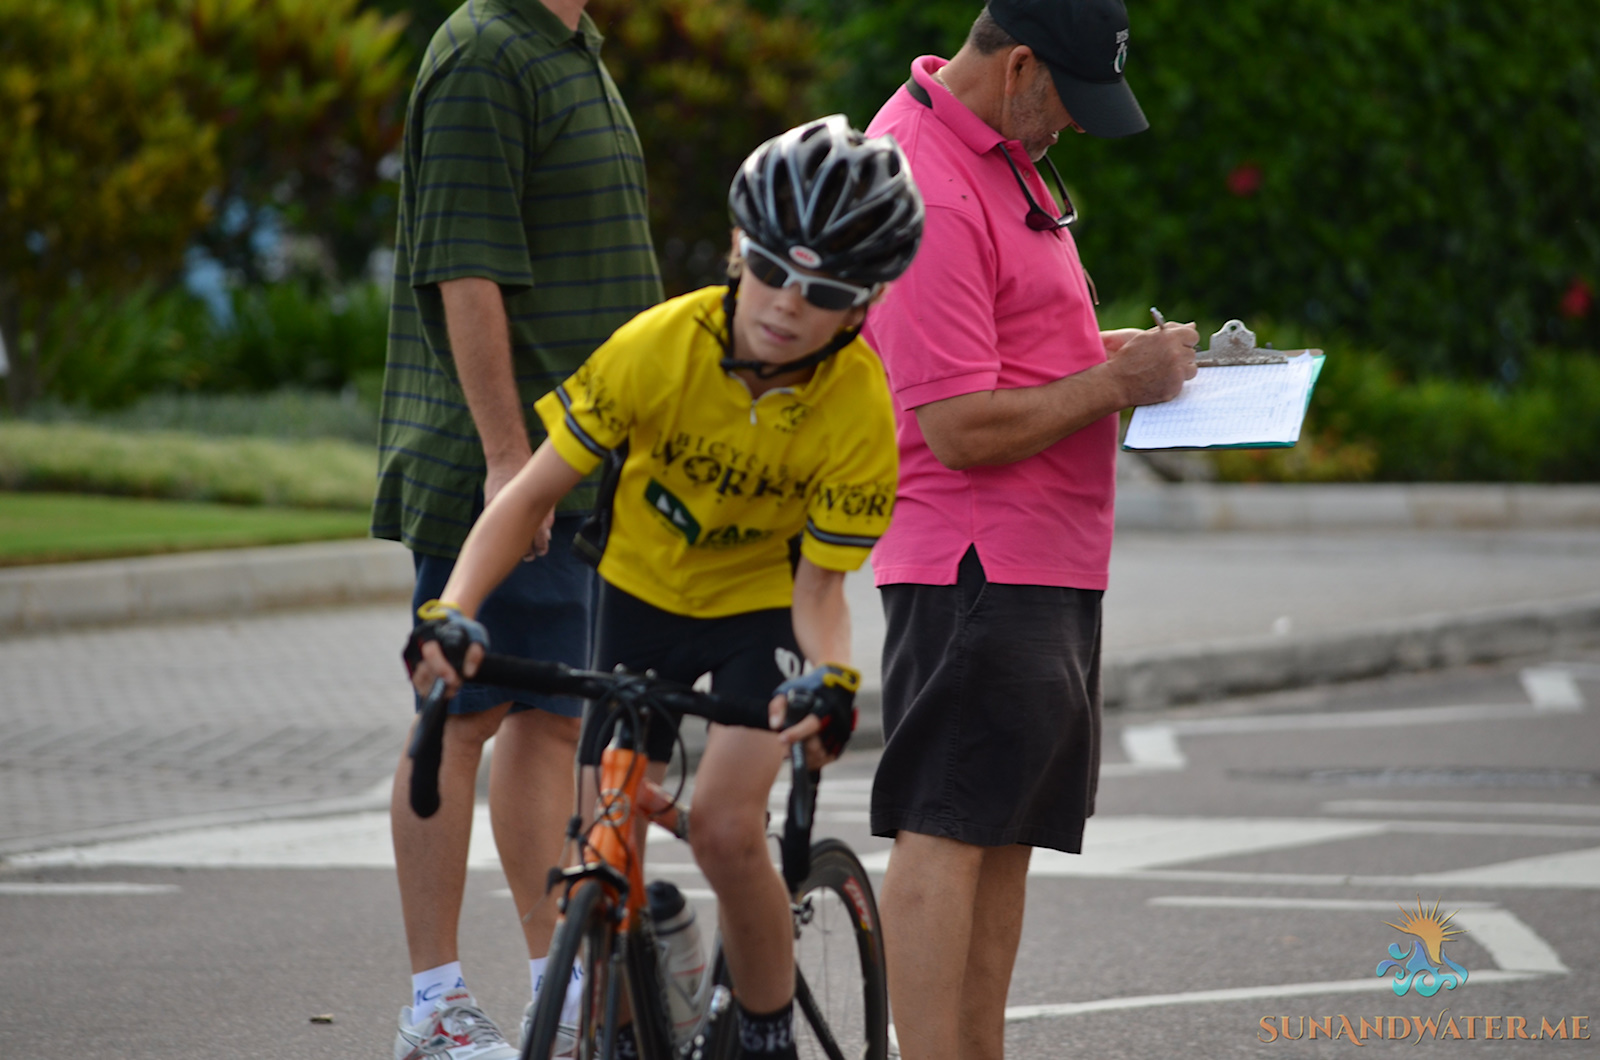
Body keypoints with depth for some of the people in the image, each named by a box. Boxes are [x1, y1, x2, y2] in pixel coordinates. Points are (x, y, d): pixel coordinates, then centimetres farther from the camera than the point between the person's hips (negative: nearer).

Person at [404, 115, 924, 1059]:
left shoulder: (858, 409, -28)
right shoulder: (661, 347, -27)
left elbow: (820, 586, -21)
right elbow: (534, 493, -21)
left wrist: (832, 677, -43)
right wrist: (453, 612, -35)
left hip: (761, 601, -2)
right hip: (641, 588, 2)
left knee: (725, 825, -20)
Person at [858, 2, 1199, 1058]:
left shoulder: (999, 151, 14)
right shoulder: (929, 194, -20)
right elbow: (964, 426, -22)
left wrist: (1098, 350, 13)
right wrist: (1114, 384, -12)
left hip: (1045, 563, 10)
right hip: (978, 565, -10)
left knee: (1007, 832, 11)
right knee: (948, 832, -10)